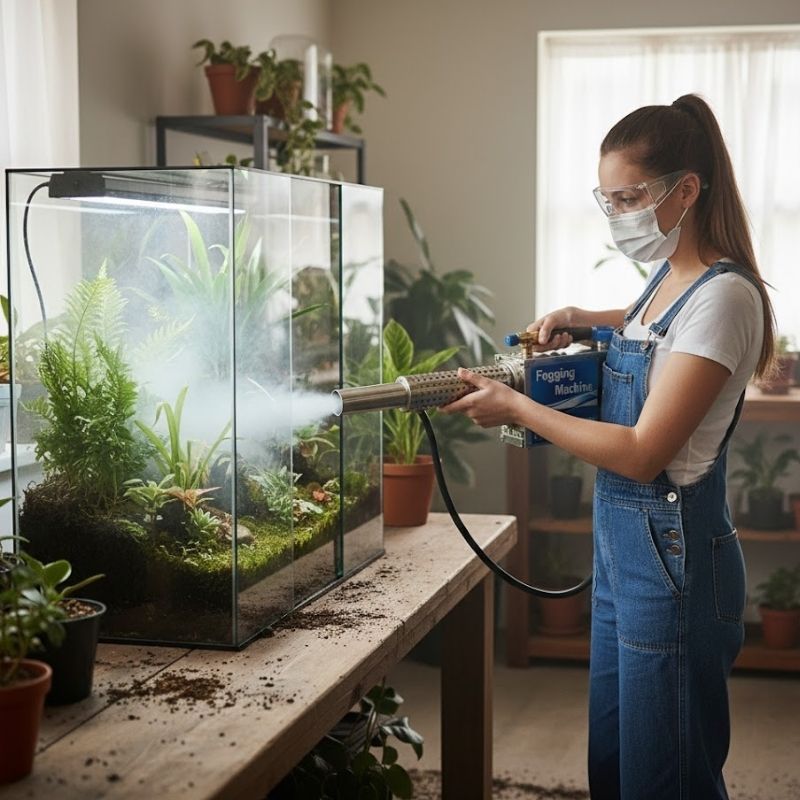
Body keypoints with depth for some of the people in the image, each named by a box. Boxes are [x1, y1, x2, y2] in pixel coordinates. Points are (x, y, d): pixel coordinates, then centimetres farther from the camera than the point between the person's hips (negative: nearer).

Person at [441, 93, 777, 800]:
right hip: (621, 539, 9)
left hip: (670, 552, -9)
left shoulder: (723, 295, -19)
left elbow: (641, 454, -23)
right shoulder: (668, 274, 8)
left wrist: (514, 407, -16)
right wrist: (586, 318, 17)